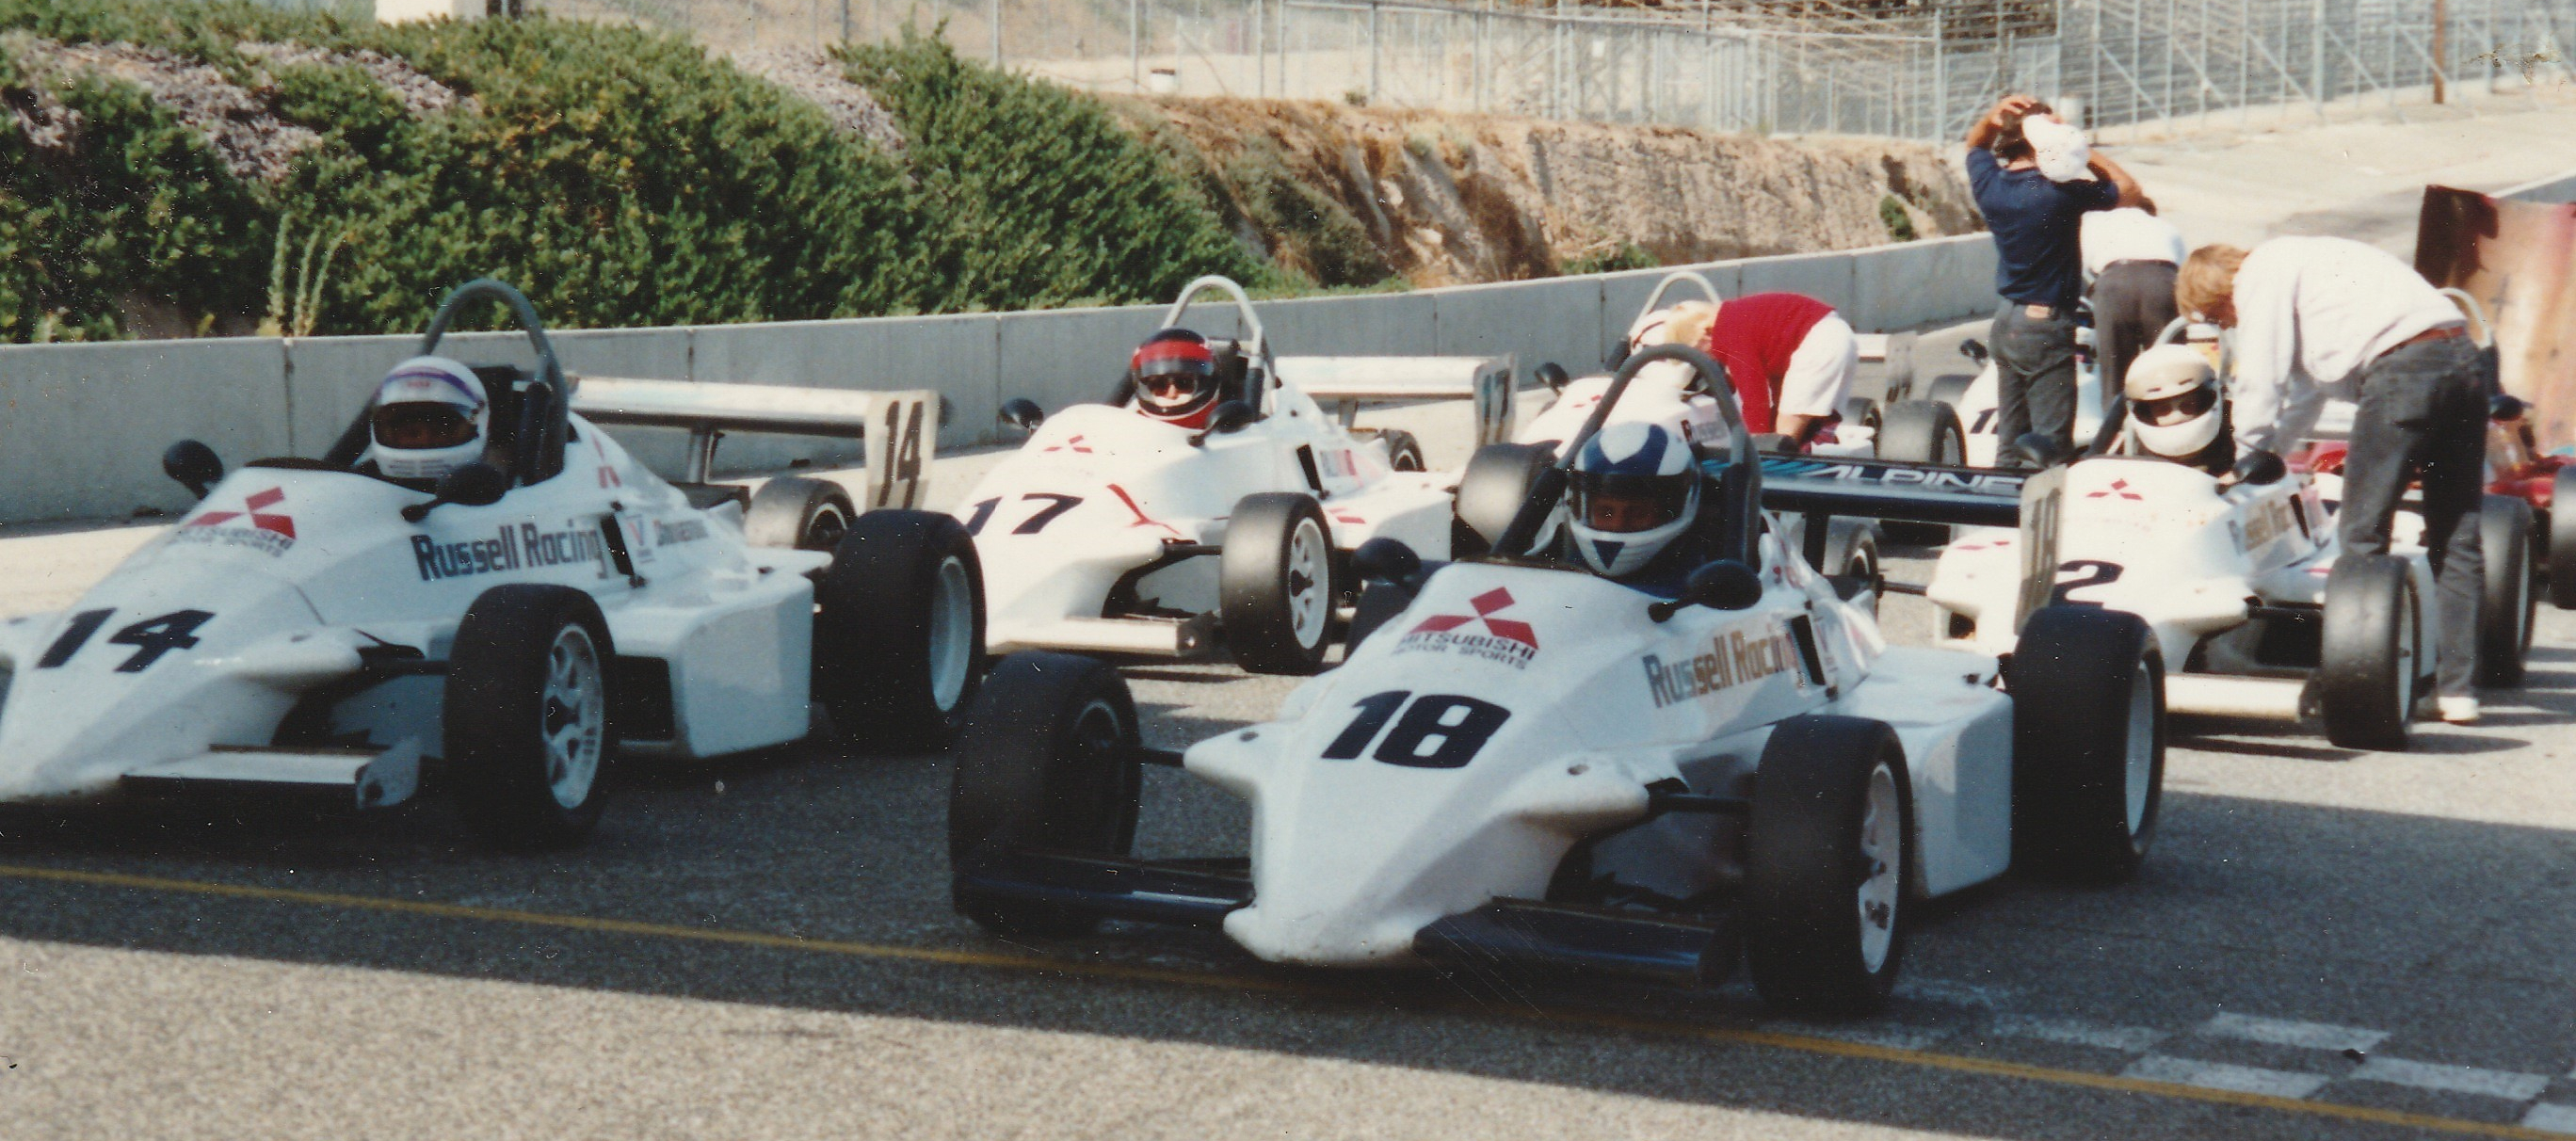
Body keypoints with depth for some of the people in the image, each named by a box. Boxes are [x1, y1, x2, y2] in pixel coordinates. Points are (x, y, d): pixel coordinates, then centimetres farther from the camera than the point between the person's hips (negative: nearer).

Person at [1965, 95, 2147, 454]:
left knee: (2010, 438, 13)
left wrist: (1993, 117, 1)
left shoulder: (1990, 184, -1)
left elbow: (1975, 144, 22)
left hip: (2005, 321, 7)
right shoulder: (2061, 193, -17)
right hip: (2046, 324, -7)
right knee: (2051, 442, -5)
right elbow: (2130, 191, -5)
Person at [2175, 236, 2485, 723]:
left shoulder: (2260, 273, 4)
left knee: (2361, 533, -2)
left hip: (2401, 368, -9)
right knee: (2456, 538, 9)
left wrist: (2247, 456, 14)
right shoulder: (2289, 265, 33)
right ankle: (2459, 688, 9)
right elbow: (2303, 391, 41)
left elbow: (2261, 381, 2)